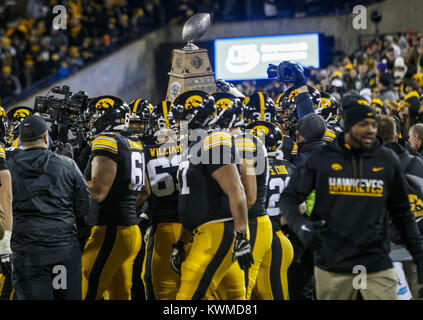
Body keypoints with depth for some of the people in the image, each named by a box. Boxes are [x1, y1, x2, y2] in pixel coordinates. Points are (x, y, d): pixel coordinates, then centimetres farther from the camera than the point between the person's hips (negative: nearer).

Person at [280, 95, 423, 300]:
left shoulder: (387, 160, 7)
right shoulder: (322, 158, 1)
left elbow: (402, 214, 15)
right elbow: (289, 198, 5)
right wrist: (300, 225, -16)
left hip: (377, 265, 1)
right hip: (332, 266, -1)